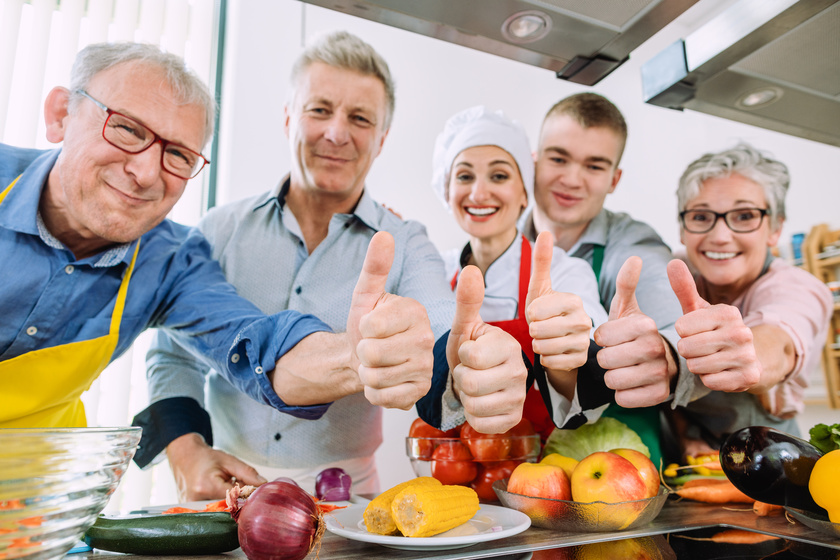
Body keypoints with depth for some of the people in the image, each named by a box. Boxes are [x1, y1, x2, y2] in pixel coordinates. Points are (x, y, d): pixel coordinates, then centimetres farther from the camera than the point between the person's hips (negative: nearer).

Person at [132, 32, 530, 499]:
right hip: (224, 490, 2)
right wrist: (188, 454, -9)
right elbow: (174, 358, 7)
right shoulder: (222, 229, 3)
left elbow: (437, 331, -19)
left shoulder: (404, 246, -1)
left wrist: (475, 367, -41)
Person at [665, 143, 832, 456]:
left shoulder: (800, 290, -16)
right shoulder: (677, 282, -6)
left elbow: (780, 345, -39)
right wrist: (685, 437, -18)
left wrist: (753, 358, -60)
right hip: (685, 448, 1)